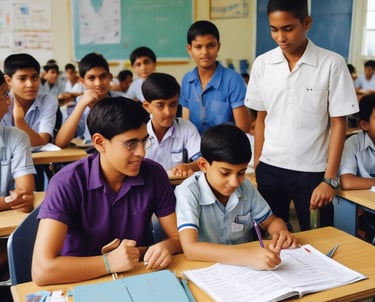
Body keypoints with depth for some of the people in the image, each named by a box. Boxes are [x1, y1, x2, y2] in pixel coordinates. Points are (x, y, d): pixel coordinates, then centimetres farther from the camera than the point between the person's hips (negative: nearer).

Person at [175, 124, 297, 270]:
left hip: (242, 267, 4)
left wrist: (281, 233, -12)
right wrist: (248, 256, -38)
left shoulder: (245, 186, -4)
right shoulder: (188, 192, -18)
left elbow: (271, 221, 9)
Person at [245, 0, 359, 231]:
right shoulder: (262, 64, 0)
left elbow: (338, 123, -7)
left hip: (312, 171, -2)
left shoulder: (332, 64, -9)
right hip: (270, 168, 3)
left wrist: (330, 179, -10)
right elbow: (261, 118, 8)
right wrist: (257, 164, 5)